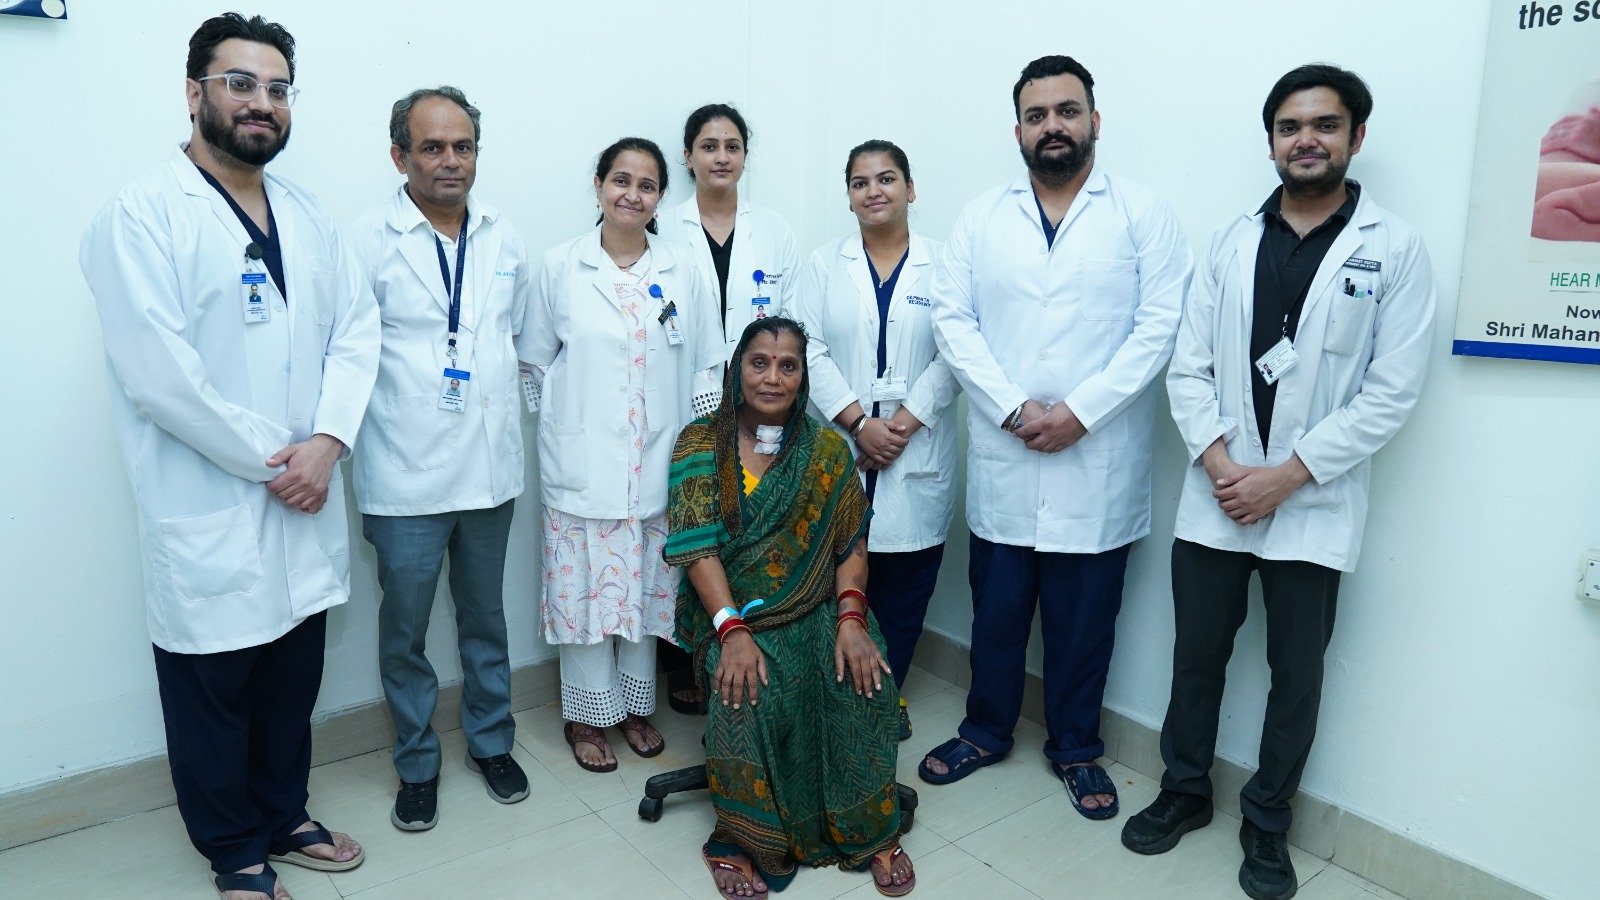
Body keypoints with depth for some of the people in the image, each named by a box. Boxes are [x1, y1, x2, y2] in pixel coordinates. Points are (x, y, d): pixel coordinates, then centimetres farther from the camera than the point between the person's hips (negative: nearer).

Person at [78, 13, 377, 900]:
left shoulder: (306, 215, 10)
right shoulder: (141, 214, -9)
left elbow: (356, 327, 4)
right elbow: (157, 373, -18)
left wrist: (327, 441, -10)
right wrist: (268, 459, -13)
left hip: (302, 503, 5)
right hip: (209, 516, -5)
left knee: (293, 681, 17)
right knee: (214, 690, 12)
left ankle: (284, 818, 39)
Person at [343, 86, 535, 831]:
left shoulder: (504, 239, 6)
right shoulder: (366, 243, -8)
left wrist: (500, 395, 10)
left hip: (491, 467, 4)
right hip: (406, 477, -3)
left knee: (485, 616, 18)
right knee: (405, 629, 10)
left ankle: (491, 742, 36)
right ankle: (416, 764, 30)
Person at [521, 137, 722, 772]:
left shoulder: (683, 271, 4)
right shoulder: (560, 267, 1)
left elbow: (706, 368, 6)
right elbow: (536, 361, 8)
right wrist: (566, 422, 2)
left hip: (657, 466, 2)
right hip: (582, 465, -1)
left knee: (647, 588, 11)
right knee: (586, 590, 5)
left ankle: (637, 706, 30)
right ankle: (587, 715, 24)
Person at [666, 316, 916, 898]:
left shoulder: (827, 450, 7)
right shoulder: (700, 445, 1)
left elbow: (850, 545, 2)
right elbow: (696, 546, -9)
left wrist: (850, 617, -17)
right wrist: (731, 630, -22)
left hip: (816, 610, 2)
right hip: (732, 614, -1)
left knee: (864, 681, -24)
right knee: (751, 692, -30)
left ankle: (872, 831, -4)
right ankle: (741, 838, -8)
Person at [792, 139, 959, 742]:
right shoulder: (824, 264, 9)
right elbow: (810, 350, -1)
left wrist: (904, 422, -14)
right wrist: (859, 422, -12)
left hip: (917, 459, 0)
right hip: (838, 453, 1)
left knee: (904, 589, 6)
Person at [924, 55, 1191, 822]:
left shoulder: (1143, 214, 2)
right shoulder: (981, 218, 7)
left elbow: (1158, 326, -6)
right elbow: (953, 321, -1)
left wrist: (1079, 411, -16)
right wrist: (1017, 410, -12)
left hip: (1099, 462, -1)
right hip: (1002, 461, 2)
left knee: (1083, 618, 10)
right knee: (996, 607, 13)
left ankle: (1076, 748, 31)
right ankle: (987, 730, 34)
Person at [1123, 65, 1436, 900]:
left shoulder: (1395, 250, -3)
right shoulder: (1231, 241, 6)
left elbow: (1390, 394, -8)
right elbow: (1189, 365, 2)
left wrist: (1286, 476, -14)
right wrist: (1218, 460, -11)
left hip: (1314, 506, -2)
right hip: (1214, 498, 2)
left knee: (1296, 676, 10)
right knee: (1197, 657, 13)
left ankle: (1266, 821, 31)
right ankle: (1184, 790, 34)